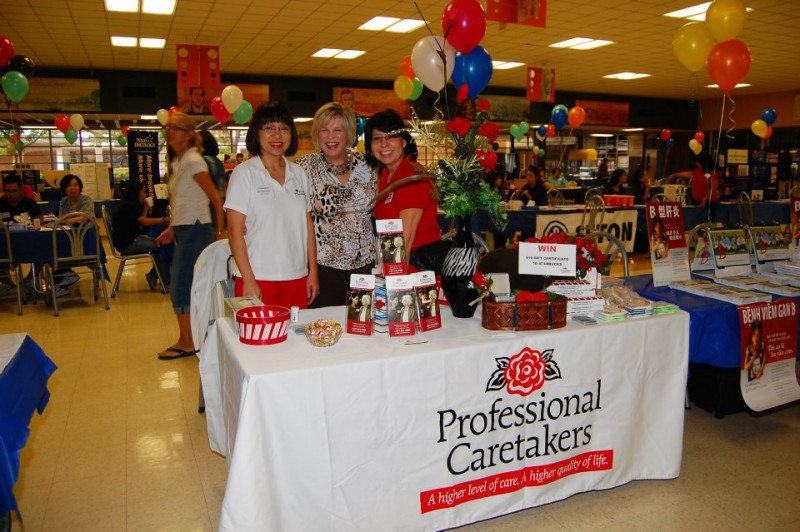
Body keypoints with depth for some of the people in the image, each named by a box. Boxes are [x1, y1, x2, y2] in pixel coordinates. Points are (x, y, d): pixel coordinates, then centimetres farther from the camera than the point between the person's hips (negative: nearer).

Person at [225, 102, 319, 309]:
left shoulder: (300, 174, 11)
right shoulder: (244, 174, -2)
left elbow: (308, 226, 13)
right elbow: (235, 232, -6)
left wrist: (313, 272, 8)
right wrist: (248, 280, -12)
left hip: (297, 280, 4)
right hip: (258, 280, -4)